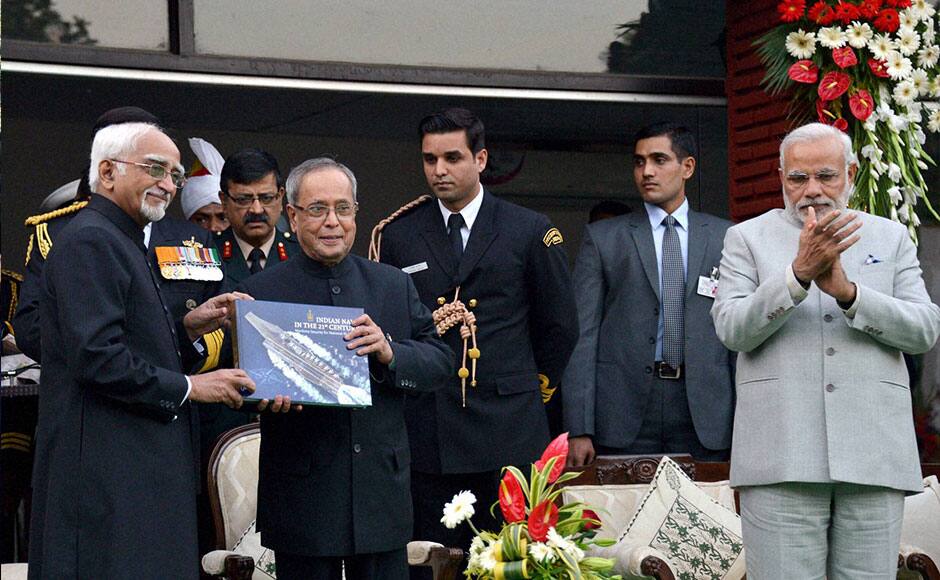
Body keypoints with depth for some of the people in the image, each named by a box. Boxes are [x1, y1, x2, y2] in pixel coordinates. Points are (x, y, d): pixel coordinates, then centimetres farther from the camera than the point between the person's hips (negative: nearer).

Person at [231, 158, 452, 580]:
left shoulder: (394, 286, 10)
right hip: (301, 494, -3)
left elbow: (441, 361, 6)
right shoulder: (261, 293, 0)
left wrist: (390, 353, -13)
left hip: (383, 494, 3)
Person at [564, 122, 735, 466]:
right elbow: (582, 335, 2)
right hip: (624, 416, -1)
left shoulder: (725, 238, 11)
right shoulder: (602, 239, 8)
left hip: (704, 420, 1)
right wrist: (579, 430, -7)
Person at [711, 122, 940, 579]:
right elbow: (733, 330, -5)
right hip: (781, 456, -2)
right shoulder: (747, 239, 9)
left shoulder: (889, 238, 14)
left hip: (872, 455, 2)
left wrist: (847, 291, -14)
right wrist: (799, 273, -20)